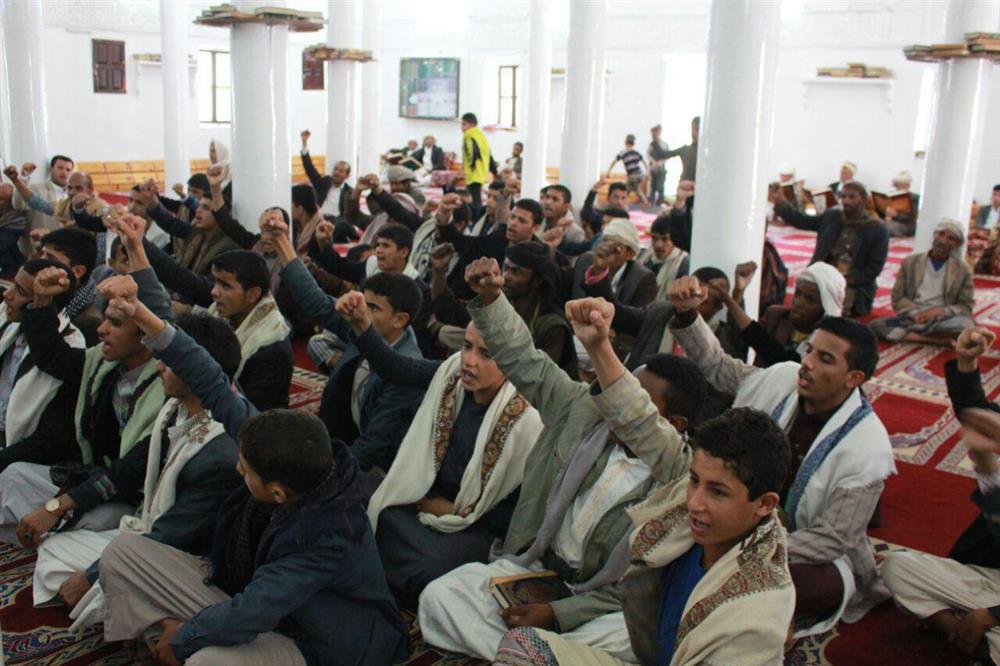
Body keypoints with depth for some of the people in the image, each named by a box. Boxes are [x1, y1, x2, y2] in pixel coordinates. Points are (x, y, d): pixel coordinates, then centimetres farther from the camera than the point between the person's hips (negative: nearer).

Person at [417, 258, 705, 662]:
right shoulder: (587, 409, -3)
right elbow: (526, 363, -1)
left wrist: (556, 614, -22)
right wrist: (489, 298, -16)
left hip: (599, 601, -3)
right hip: (532, 567, 4)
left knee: (623, 641, -37)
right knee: (438, 597, -19)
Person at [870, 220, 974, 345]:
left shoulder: (963, 269, 6)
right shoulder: (910, 262, 8)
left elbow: (966, 307, 3)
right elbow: (897, 298, 4)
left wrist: (941, 311, -17)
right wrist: (915, 313, -16)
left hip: (943, 320, -1)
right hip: (913, 317, 1)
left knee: (967, 325, -35)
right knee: (876, 326, -28)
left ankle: (908, 334, -24)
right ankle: (939, 340, -28)